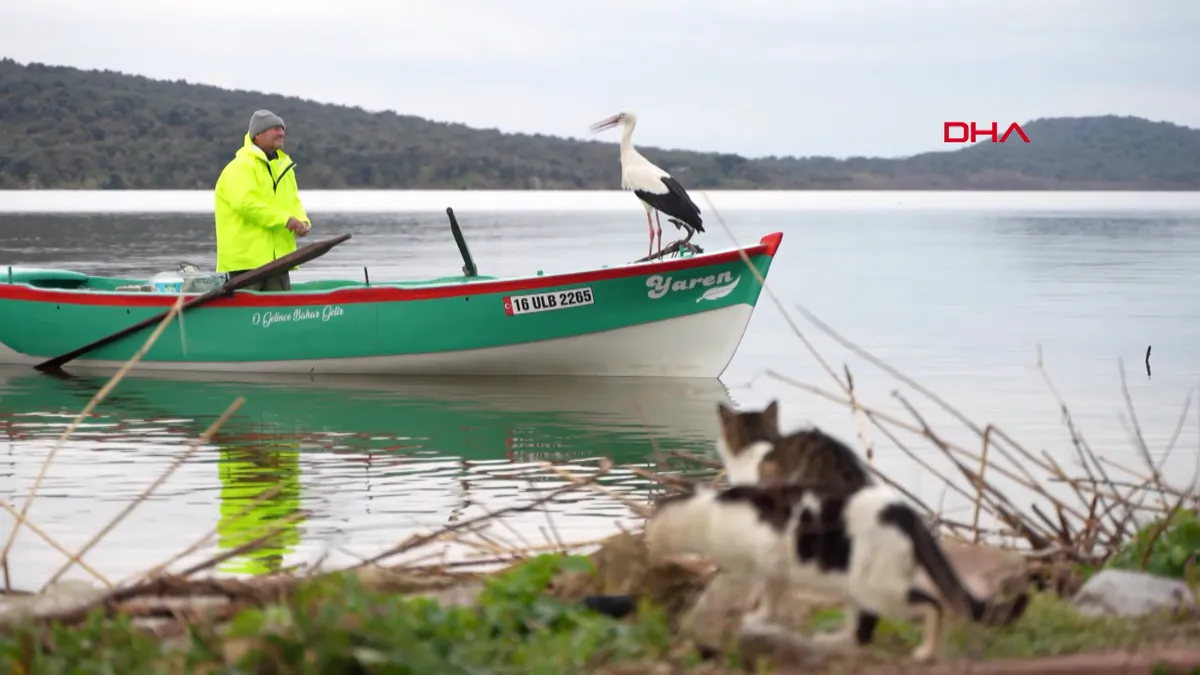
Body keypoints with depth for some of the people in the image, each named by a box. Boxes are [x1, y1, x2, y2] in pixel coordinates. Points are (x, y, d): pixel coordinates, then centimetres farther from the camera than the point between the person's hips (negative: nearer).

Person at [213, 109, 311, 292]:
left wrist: (302, 222, -3)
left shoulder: (284, 167, 18)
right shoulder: (241, 167, -11)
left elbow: (294, 202, 21)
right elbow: (245, 202, -23)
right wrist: (285, 219, -24)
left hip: (277, 257, 8)